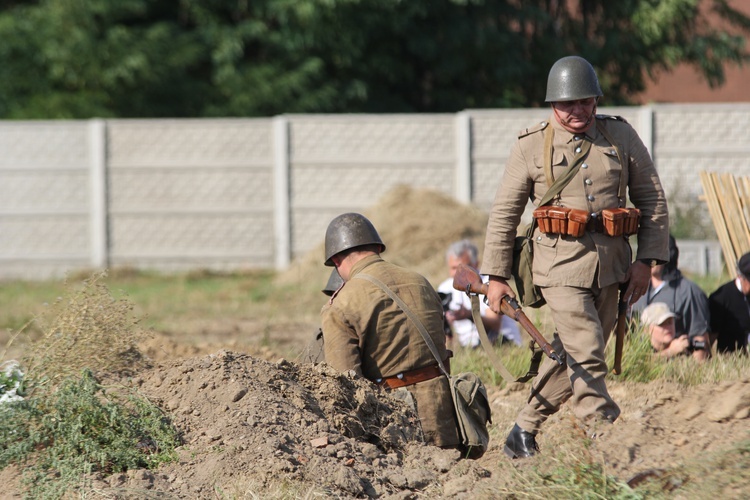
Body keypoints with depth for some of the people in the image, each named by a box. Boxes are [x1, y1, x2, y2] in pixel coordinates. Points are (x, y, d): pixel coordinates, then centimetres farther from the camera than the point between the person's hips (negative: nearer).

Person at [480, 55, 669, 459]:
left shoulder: (621, 137, 6)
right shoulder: (531, 146, 0)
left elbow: (652, 198, 11)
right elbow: (504, 213, 5)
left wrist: (646, 260, 3)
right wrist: (496, 276, 4)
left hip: (610, 263, 4)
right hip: (561, 263, -3)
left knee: (571, 354, 10)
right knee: (586, 354, -14)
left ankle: (525, 431, 25)